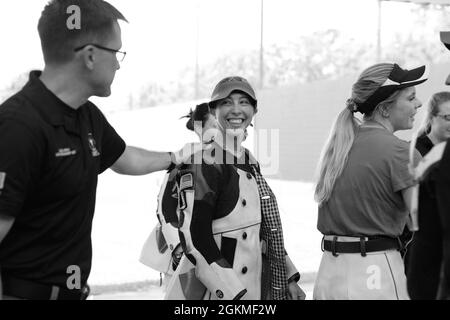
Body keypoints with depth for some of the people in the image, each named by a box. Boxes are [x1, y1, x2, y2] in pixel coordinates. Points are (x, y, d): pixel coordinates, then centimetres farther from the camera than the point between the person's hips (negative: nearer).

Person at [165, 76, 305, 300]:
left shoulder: (250, 162, 11)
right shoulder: (206, 162, -13)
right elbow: (193, 236, -19)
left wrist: (288, 277, 12)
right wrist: (232, 292, -21)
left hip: (254, 287, 7)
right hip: (213, 291, -7)